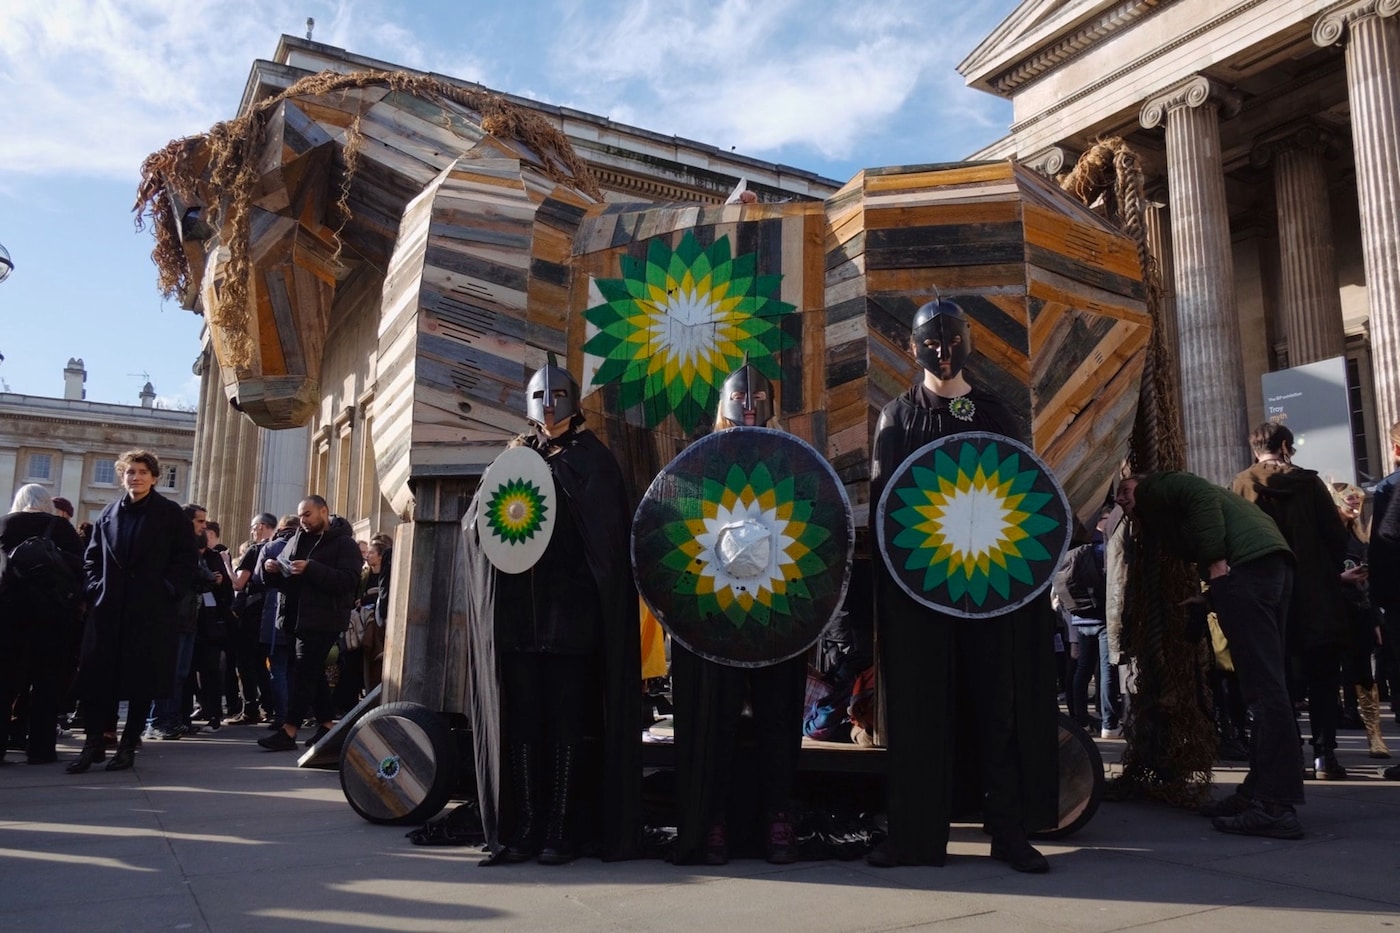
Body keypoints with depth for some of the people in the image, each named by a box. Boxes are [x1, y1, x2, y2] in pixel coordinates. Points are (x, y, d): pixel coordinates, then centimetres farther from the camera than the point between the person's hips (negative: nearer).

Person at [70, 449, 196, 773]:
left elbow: (186, 557, -1)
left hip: (152, 609, -3)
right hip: (108, 608, 4)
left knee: (143, 678, 0)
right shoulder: (108, 514, 13)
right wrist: (96, 587, 3)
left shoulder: (171, 514, 1)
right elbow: (92, 557, 18)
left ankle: (128, 745, 10)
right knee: (95, 676, 1)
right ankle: (93, 743, 10)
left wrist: (169, 590, -10)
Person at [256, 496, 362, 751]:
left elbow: (349, 580, -19)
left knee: (304, 673, -10)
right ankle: (327, 725, 21)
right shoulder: (298, 540, 17)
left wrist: (311, 569, -26)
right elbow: (280, 579, 22)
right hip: (299, 617, 8)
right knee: (314, 673, 12)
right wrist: (271, 569, -2)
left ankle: (288, 731, -10)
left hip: (323, 620, -8)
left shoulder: (344, 543, -5)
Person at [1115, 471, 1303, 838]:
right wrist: (1212, 598, 22)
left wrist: (1216, 562, -15)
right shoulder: (1169, 495, 34)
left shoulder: (1153, 488, 11)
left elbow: (1201, 494, -8)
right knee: (1263, 686, 9)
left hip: (1246, 562, -10)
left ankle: (1276, 807, -13)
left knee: (1263, 687, -12)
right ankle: (1258, 792, 13)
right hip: (1273, 559, 10)